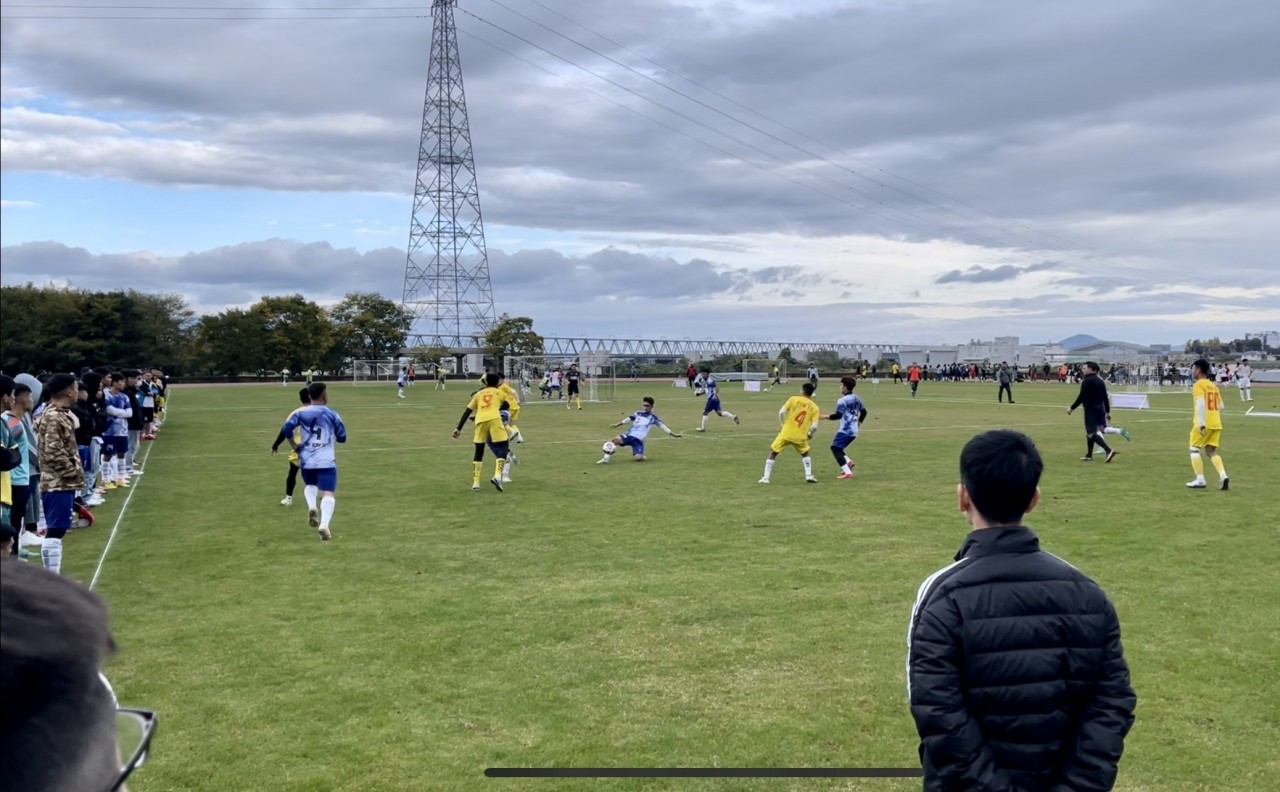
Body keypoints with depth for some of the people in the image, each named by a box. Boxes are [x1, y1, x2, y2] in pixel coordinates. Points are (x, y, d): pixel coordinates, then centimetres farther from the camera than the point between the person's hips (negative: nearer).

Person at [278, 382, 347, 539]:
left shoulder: (300, 412, 3)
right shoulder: (332, 415, 0)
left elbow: (286, 429, -8)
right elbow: (342, 438, 4)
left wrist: (294, 446, 6)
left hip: (306, 460, 3)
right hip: (326, 461, -3)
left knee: (310, 485, 29)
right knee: (328, 493, -6)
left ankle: (311, 506, -1)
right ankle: (324, 524, -27)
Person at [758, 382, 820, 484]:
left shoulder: (793, 399, -1)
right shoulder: (814, 407, 2)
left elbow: (781, 412, -9)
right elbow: (814, 426, -6)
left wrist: (784, 424, 9)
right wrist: (810, 434, 15)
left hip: (786, 433, -1)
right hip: (800, 436, 2)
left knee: (772, 453, 11)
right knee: (805, 453, 29)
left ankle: (766, 478, 6)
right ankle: (809, 476, 19)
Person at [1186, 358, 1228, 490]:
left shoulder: (1198, 385, -7)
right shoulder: (1213, 385, 17)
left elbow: (1201, 404, -20)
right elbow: (1220, 407, 18)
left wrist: (1201, 422, -24)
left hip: (1205, 424, -7)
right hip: (1216, 423, 7)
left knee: (1194, 449, 5)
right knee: (1211, 451, 10)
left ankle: (1200, 480, 1)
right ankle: (1223, 476, -8)